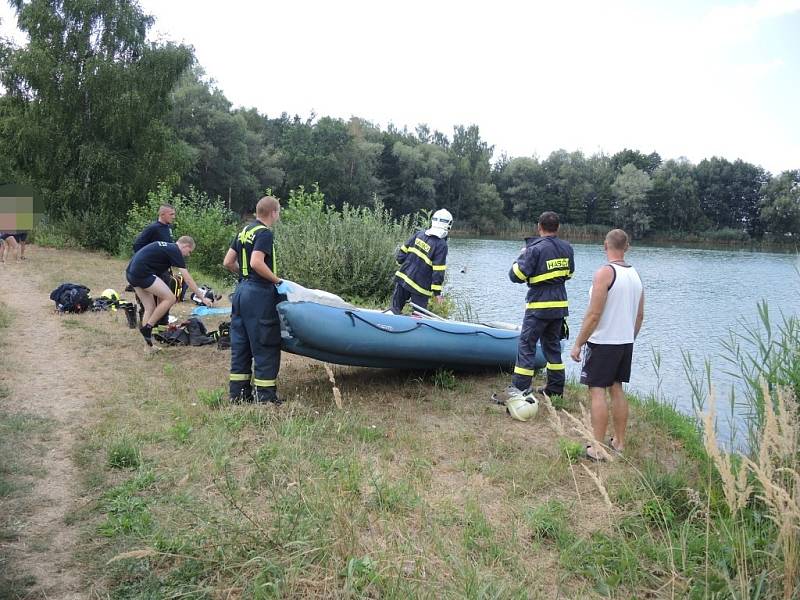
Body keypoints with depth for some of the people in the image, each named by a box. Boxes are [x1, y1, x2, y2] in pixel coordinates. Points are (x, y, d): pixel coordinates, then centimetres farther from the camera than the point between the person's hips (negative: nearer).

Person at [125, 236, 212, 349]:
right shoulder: (175, 251, -3)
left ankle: (148, 346, 15)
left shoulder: (165, 246, 23)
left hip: (131, 272, 10)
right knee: (170, 298, -4)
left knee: (150, 307, 13)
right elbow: (188, 280, -5)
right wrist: (202, 298, 1)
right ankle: (147, 327, 1)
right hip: (142, 273, -10)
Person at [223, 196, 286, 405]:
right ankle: (265, 395, 3)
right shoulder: (265, 233, -12)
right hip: (259, 294, -9)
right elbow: (257, 262, -25)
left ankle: (238, 392, 19)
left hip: (241, 290, 9)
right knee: (265, 345, -1)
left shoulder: (244, 230, 14)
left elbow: (228, 262, 14)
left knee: (240, 344, 12)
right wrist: (278, 281, -16)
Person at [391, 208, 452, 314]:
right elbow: (438, 271, -16)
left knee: (395, 308, 14)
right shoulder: (441, 245, -14)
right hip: (420, 286, -5)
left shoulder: (419, 234, 1)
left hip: (402, 278, 5)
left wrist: (400, 261, 25)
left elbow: (403, 250, 7)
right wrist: (437, 291, -11)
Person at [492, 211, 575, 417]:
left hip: (539, 306, -7)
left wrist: (521, 257, 2)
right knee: (553, 345, 17)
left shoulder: (535, 249, -16)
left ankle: (519, 389, -7)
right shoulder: (567, 248, 5)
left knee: (526, 345, -4)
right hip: (560, 305, 7)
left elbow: (516, 275, -15)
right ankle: (555, 387, 22)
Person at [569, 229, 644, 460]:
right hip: (626, 343, 7)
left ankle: (598, 448, -2)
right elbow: (640, 315, 14)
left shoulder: (604, 273, -16)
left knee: (597, 391, -3)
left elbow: (593, 315, -19)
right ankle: (619, 442, 22)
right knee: (617, 389, 15)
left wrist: (578, 344, -12)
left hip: (603, 343, -7)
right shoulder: (635, 275, 8)